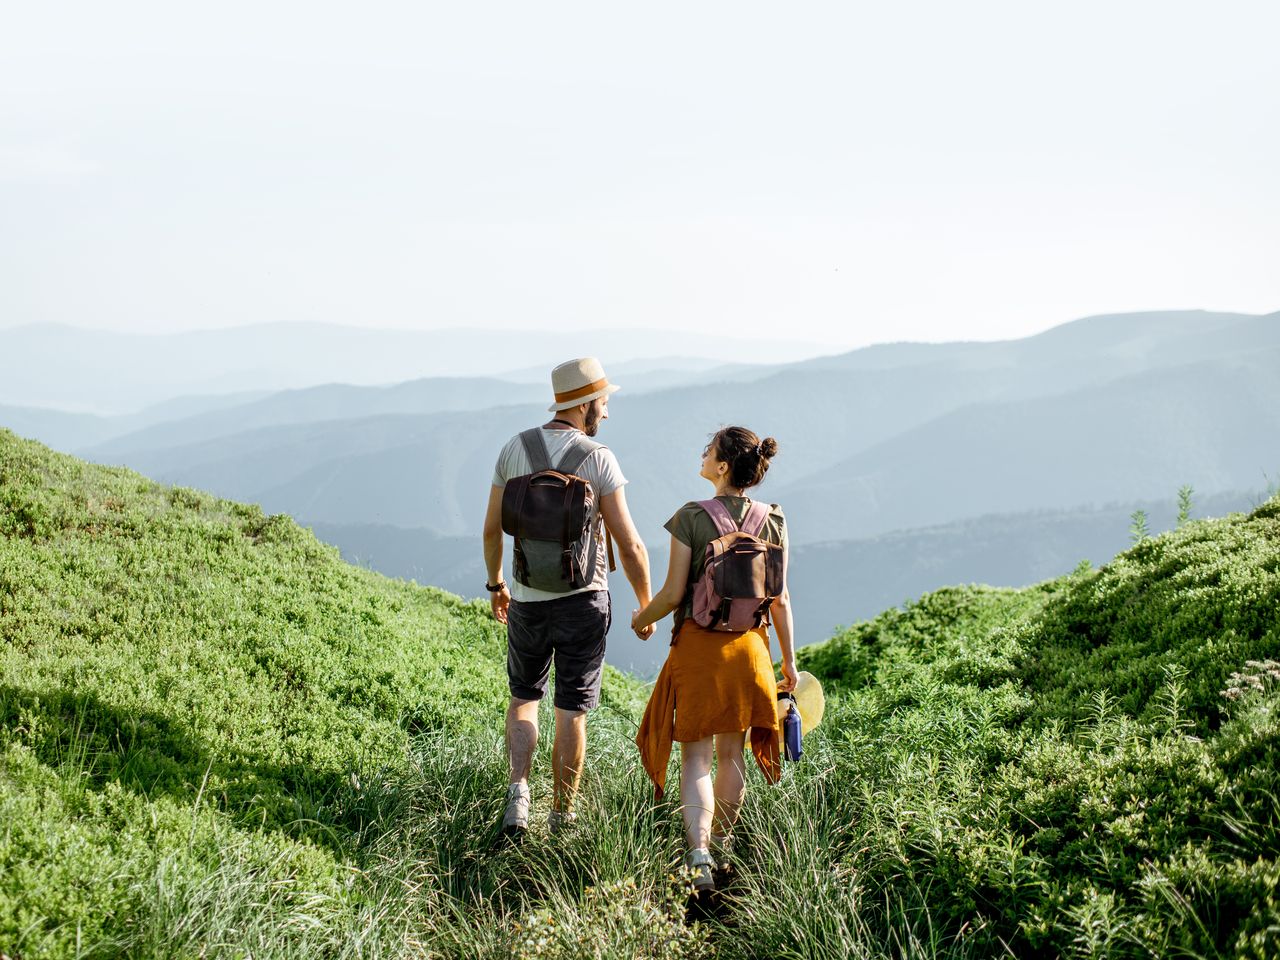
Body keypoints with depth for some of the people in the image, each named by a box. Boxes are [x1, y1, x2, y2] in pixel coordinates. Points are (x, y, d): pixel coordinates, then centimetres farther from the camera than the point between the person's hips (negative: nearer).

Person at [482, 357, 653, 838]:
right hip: (582, 600, -3)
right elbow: (629, 545, -12)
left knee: (524, 697, 20)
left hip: (527, 600, 3)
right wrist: (646, 607, 1)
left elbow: (492, 529, 5)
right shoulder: (599, 459, -12)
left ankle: (518, 790, 1)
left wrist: (495, 585, 21)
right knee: (571, 711, 8)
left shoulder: (514, 449, -1)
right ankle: (561, 817, 15)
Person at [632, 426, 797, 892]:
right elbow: (780, 598, 3)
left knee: (696, 756, 1)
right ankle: (721, 844, 31)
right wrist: (788, 660, 11)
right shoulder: (773, 521, 0)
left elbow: (673, 594, -11)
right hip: (749, 645, 4)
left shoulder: (691, 518, -12)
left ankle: (699, 856, -13)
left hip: (697, 644, -4)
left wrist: (642, 618, 9)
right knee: (731, 752, 17)